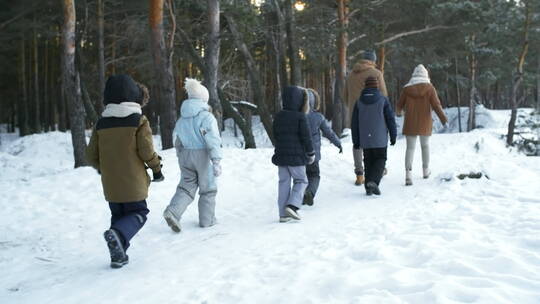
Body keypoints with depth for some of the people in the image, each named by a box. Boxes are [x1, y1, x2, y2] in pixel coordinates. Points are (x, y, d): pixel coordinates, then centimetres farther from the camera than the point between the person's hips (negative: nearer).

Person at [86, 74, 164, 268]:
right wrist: (157, 169, 3)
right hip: (133, 183, -4)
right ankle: (117, 234, -21)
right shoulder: (139, 121, -8)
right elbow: (146, 151, -13)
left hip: (110, 184, 5)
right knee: (138, 214, 7)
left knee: (117, 216, 17)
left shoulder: (101, 123, 6)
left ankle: (118, 256, 12)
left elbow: (91, 155, 7)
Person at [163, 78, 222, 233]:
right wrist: (216, 161, -22)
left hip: (186, 156, 5)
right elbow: (213, 141, -20)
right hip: (203, 156, -5)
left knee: (186, 186, 9)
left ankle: (173, 211, -13)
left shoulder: (181, 120, 7)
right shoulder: (206, 117, -13)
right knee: (207, 188, 10)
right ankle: (207, 219, 17)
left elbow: (178, 142, 15)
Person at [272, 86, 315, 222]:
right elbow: (306, 137, -10)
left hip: (281, 155, 5)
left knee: (284, 182, 9)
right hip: (297, 156, -5)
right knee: (301, 180, 8)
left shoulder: (278, 116, 6)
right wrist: (311, 153, 2)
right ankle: (292, 205, -11)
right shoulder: (300, 117, -12)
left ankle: (283, 214, 8)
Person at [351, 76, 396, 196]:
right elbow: (390, 119, -4)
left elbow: (354, 123, 7)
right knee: (380, 159, 6)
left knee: (368, 161, 12)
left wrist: (356, 140, 13)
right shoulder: (383, 100, -4)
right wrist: (393, 135, 6)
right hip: (380, 139, -3)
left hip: (365, 140, 3)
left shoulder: (359, 102, 4)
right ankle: (373, 181, -15)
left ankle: (369, 187, 10)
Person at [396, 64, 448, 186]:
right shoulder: (429, 88, -4)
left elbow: (400, 105, 6)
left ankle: (408, 174, -18)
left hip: (410, 122, 0)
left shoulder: (407, 88, 0)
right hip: (425, 122, 0)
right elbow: (436, 104, -12)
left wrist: (398, 112, 27)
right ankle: (426, 170, 34)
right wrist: (443, 118, -8)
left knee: (410, 148, -1)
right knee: (425, 145, 20)